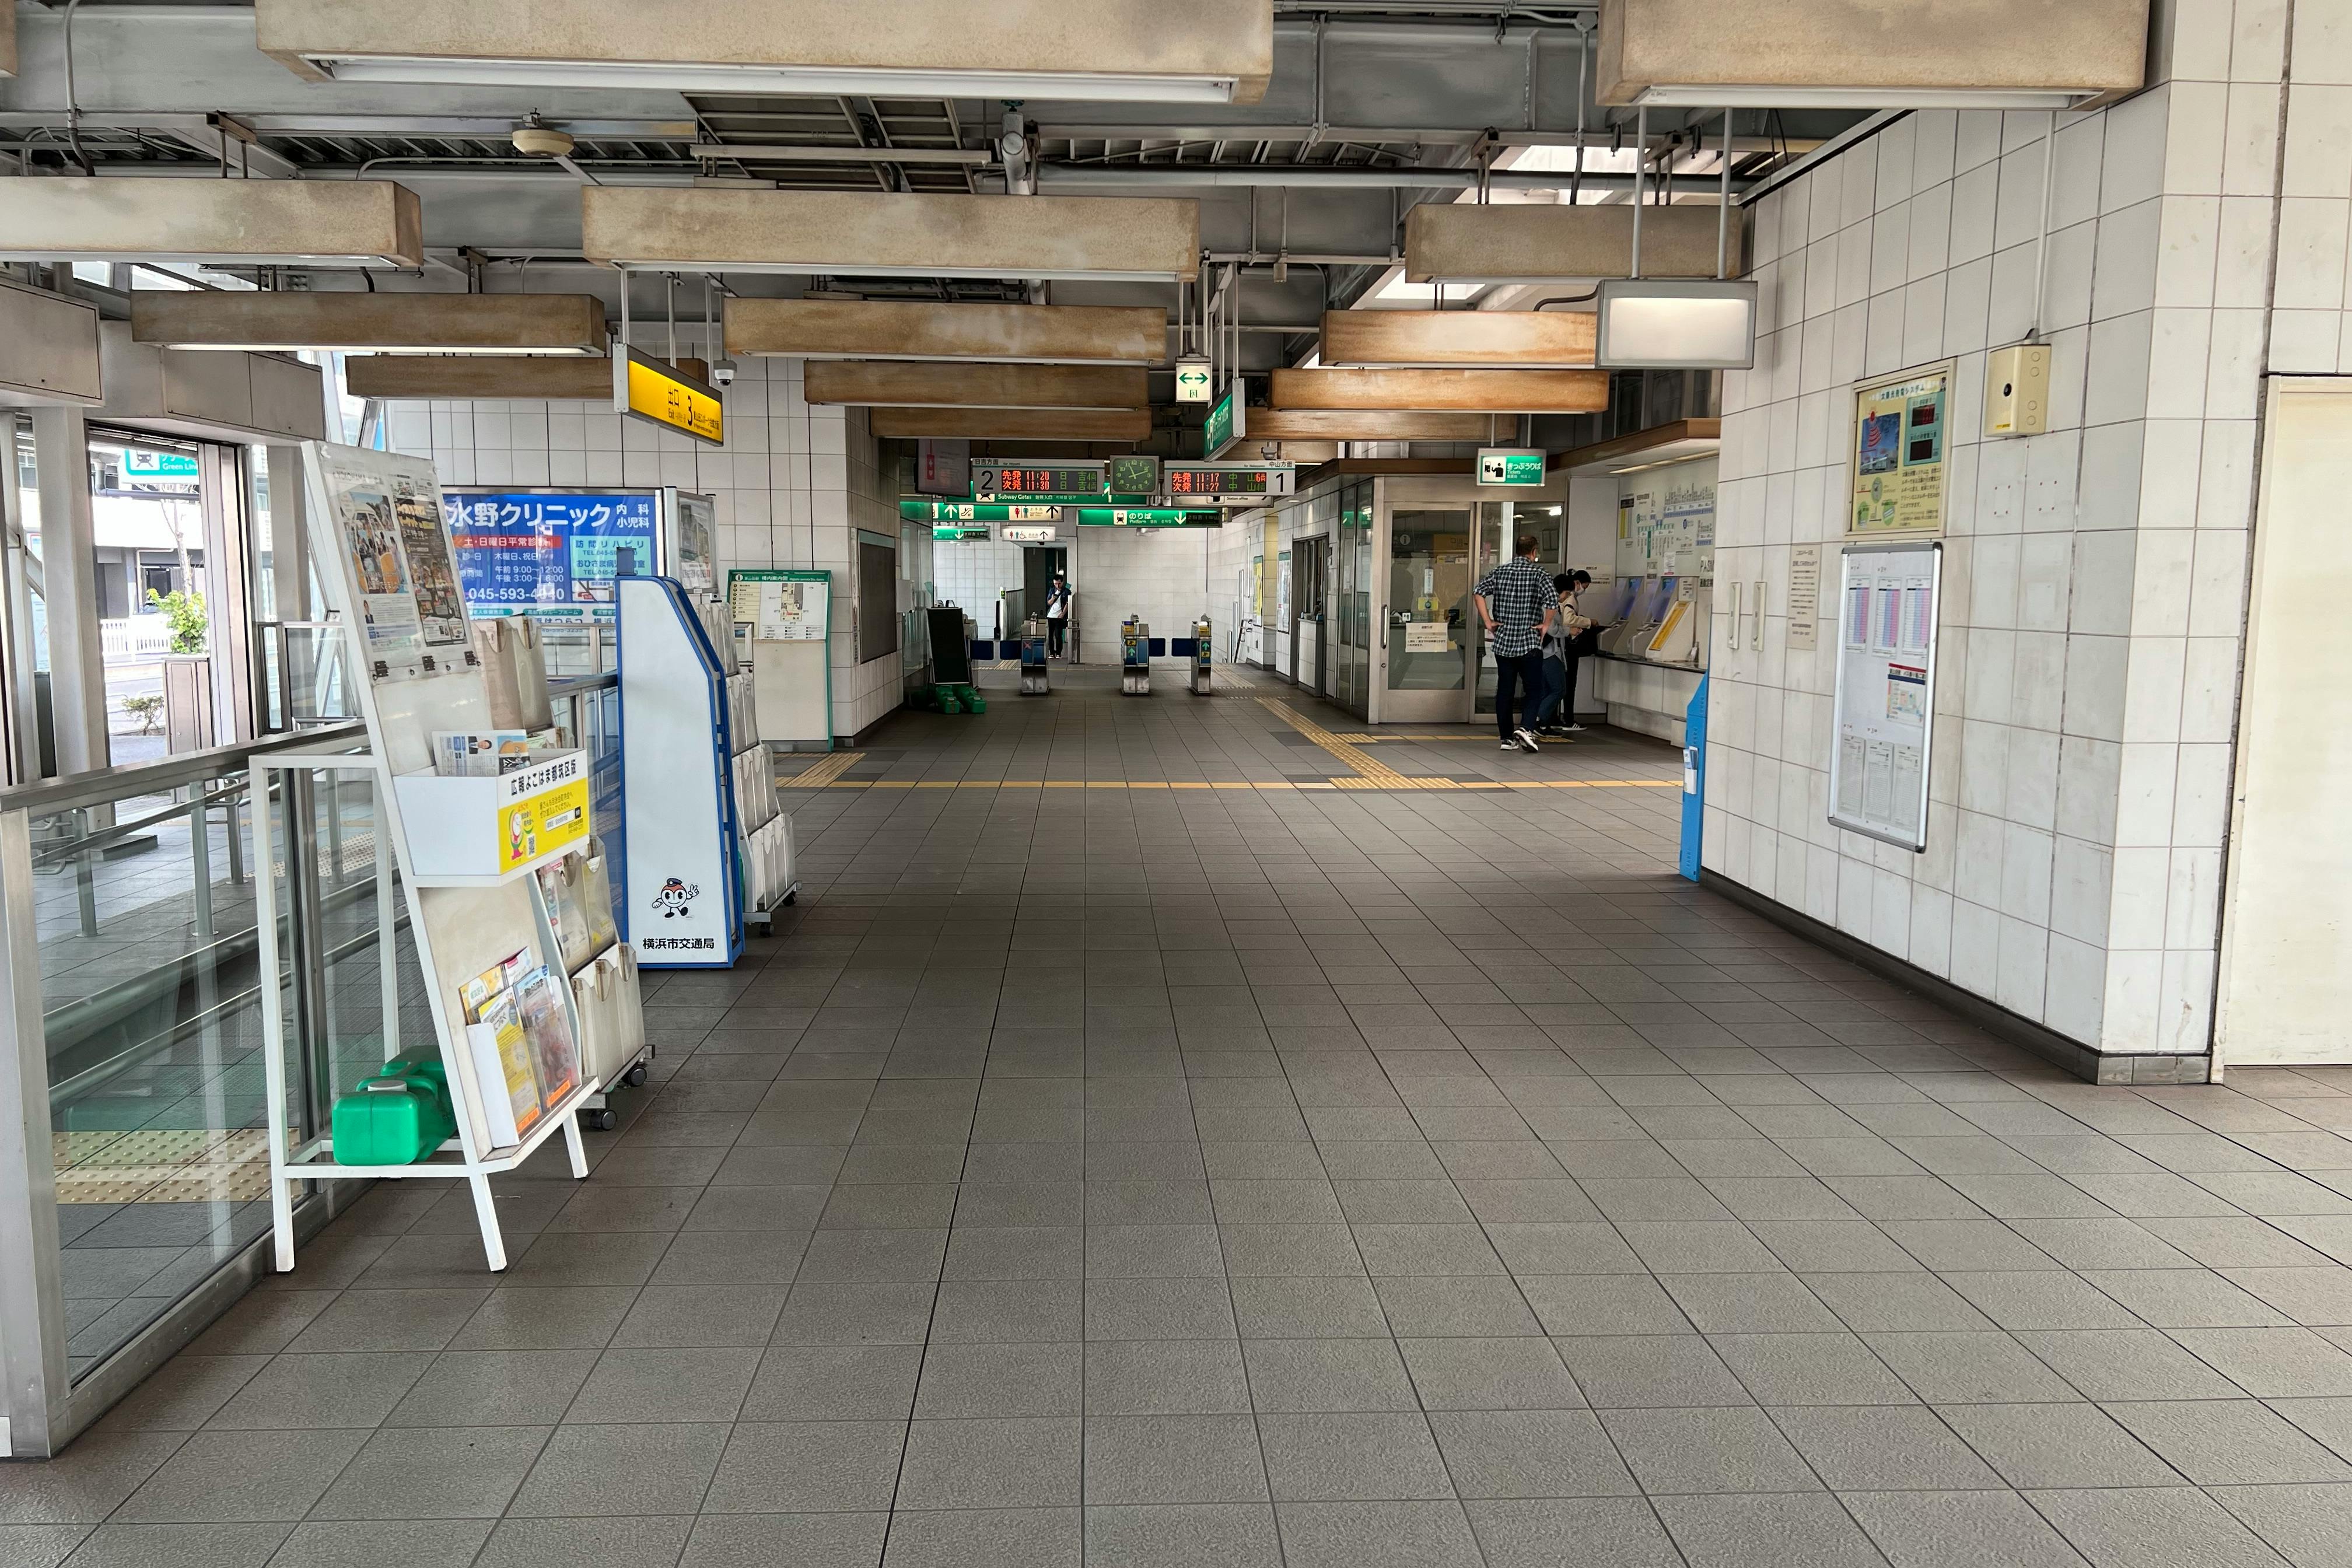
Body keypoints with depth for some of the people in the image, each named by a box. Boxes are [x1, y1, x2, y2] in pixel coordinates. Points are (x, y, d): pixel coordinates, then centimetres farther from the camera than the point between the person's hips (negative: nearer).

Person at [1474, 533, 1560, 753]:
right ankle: (1526, 728, -15)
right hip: (1529, 643, -4)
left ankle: (1508, 738, 12)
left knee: (1504, 691, 9)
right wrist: (1546, 624, -5)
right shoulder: (1537, 573, -6)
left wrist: (1487, 621, 1)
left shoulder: (1500, 571, 7)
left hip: (1502, 642, 4)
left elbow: (1480, 592, -2)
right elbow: (1553, 600, -19)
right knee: (1535, 689, 4)